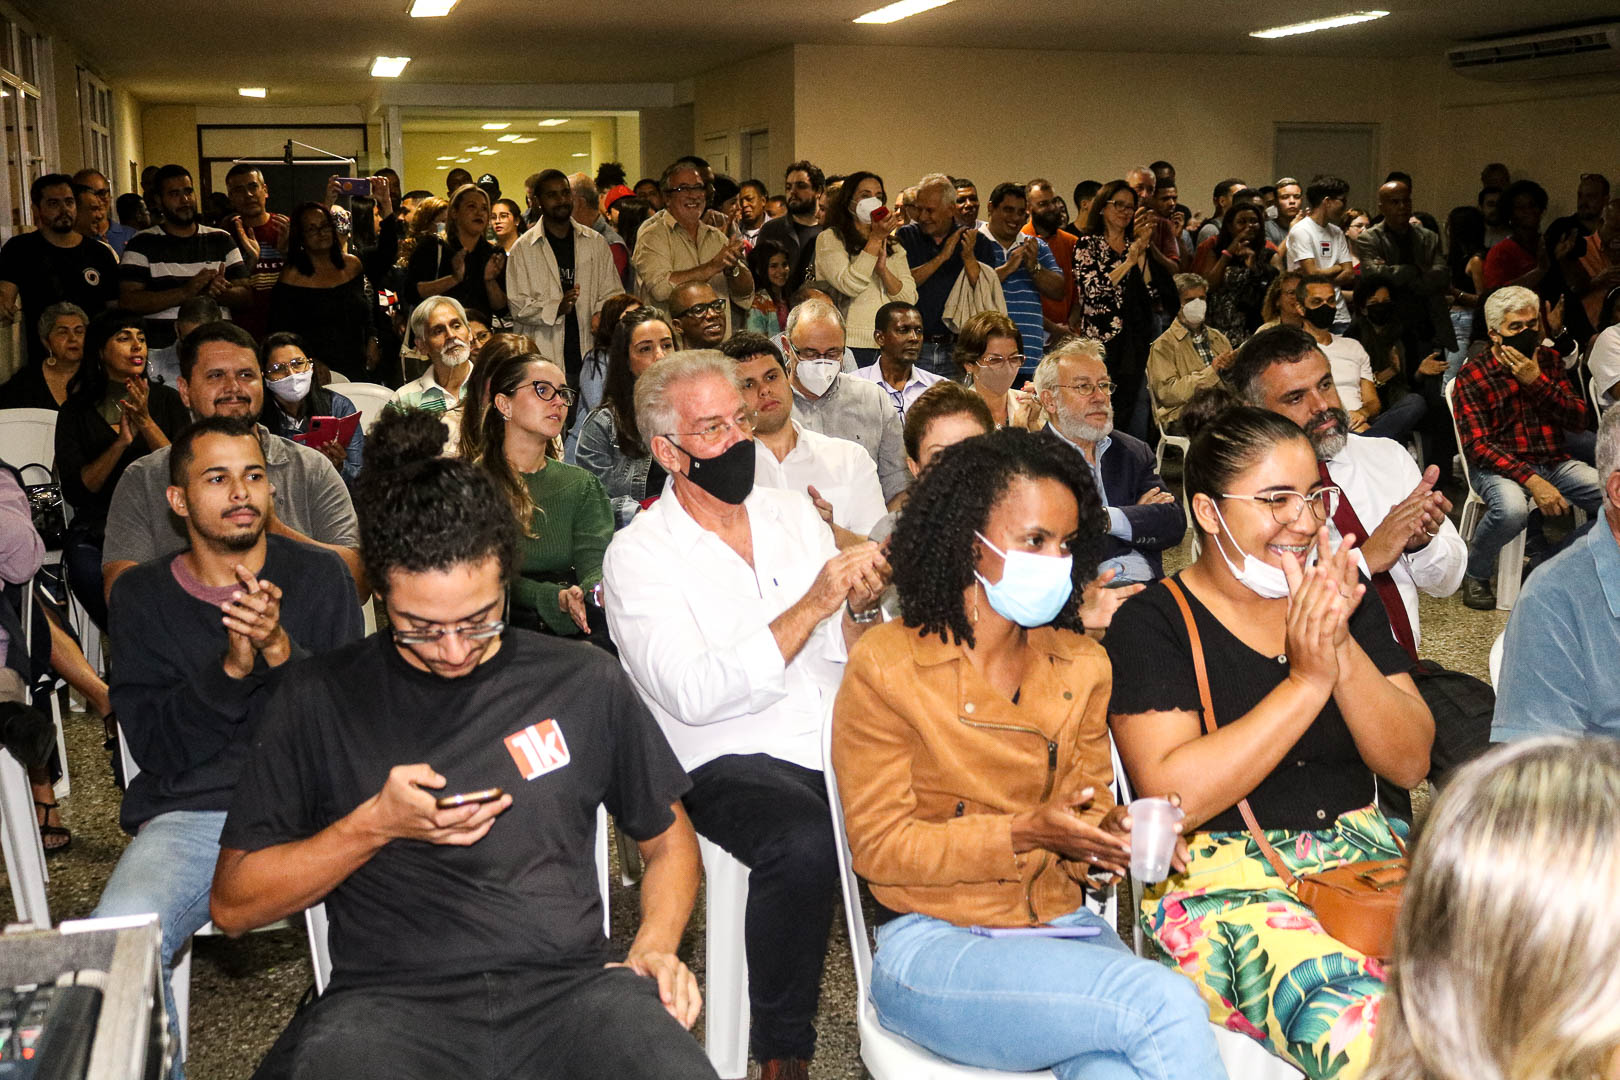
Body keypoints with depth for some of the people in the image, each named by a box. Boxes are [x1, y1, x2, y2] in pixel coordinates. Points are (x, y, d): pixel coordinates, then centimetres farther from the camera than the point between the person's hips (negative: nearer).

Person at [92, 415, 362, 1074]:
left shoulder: (319, 576, 11)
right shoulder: (140, 596, 12)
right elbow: (155, 748, 3)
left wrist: (281, 650, -13)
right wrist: (232, 668, -13)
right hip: (188, 816, 0)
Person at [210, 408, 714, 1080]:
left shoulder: (586, 685, 11)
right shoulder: (320, 698, 7)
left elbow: (669, 842, 21)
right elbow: (233, 905, 8)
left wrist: (655, 947, 2)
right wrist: (374, 825, -6)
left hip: (568, 985, 1)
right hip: (391, 998, -1)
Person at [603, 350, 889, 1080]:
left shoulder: (793, 512, 13)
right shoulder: (639, 554, -3)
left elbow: (847, 660, 14)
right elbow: (694, 695, -17)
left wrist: (861, 607, -8)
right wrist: (809, 608, -19)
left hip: (838, 742, 5)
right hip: (726, 760, -5)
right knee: (804, 842, -35)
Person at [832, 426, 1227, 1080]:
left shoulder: (1081, 665, 12)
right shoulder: (886, 666, -5)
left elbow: (1087, 807, 14)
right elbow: (879, 847, -7)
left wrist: (1108, 839, -10)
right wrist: (1023, 835, -18)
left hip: (1063, 926, 4)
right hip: (934, 945, -4)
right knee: (1164, 1003, -27)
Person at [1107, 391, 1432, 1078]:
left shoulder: (1345, 598, 11)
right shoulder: (1153, 622, -3)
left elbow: (1410, 764, 4)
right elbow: (1173, 798, -16)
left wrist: (1344, 650, -13)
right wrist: (1307, 680, -18)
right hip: (1219, 882, -5)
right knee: (1360, 1024, -34)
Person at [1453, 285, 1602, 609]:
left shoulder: (1548, 360, 10)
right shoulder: (1472, 375, -6)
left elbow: (1579, 419, 1)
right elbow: (1478, 446, -14)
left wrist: (1537, 382, -13)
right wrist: (1531, 480, -26)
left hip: (1553, 461, 5)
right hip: (1499, 465, -5)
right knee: (1511, 507, -37)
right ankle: (1474, 572, -8)